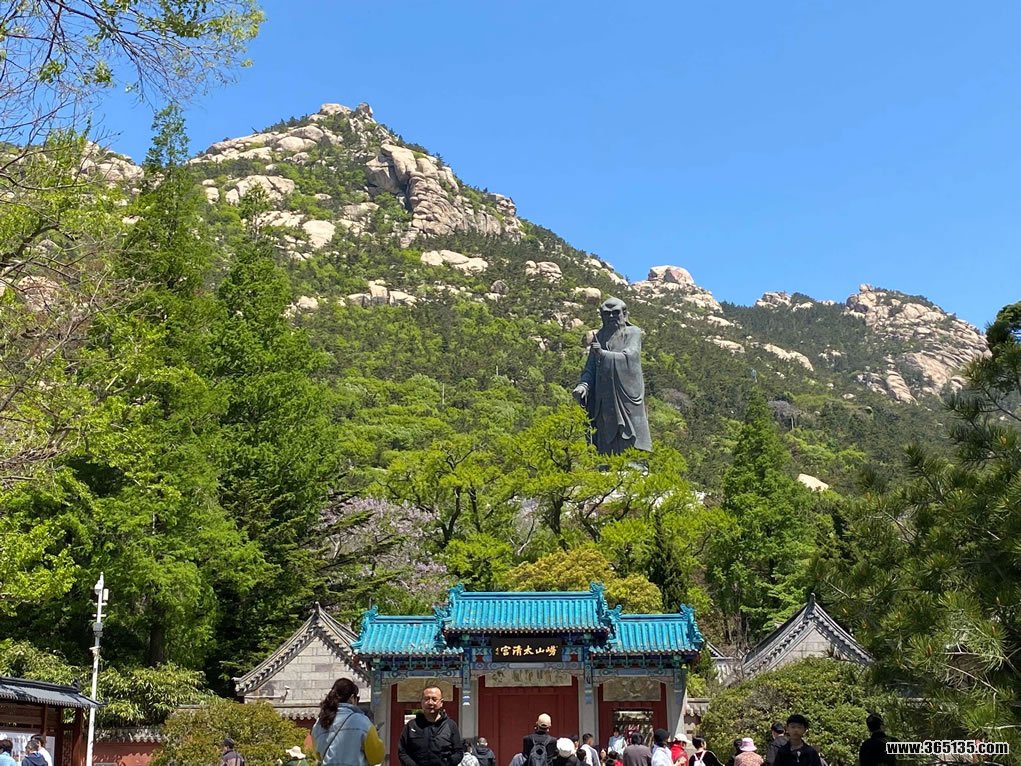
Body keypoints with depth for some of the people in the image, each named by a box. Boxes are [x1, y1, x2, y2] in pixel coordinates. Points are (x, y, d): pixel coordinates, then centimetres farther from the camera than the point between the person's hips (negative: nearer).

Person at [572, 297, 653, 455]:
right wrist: (583, 384, -10)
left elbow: (628, 357, -12)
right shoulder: (599, 337, 15)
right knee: (606, 447, -1)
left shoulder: (633, 333, 4)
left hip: (627, 396, -4)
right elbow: (590, 368, 9)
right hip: (604, 399, 4)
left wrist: (604, 354, -25)